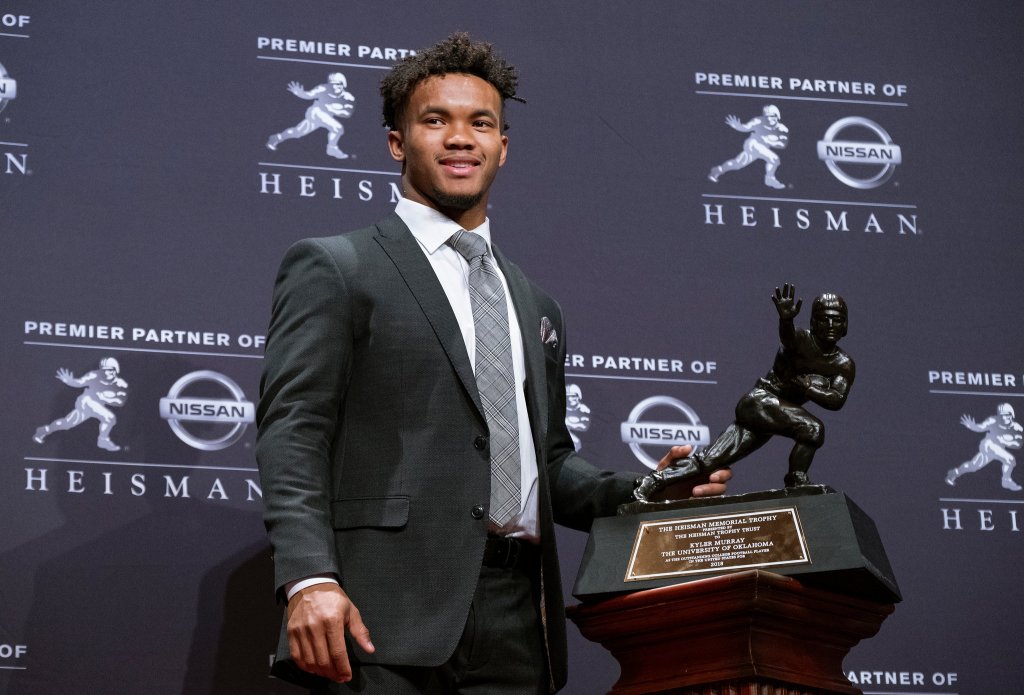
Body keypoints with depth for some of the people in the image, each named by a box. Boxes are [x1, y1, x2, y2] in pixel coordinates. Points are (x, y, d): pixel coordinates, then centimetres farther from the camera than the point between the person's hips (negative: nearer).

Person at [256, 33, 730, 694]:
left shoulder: (535, 305, 23)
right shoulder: (333, 269, 5)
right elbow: (292, 434, -5)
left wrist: (646, 494, 7)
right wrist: (310, 579, -19)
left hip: (516, 620, 5)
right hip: (386, 616, -5)